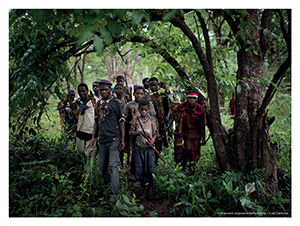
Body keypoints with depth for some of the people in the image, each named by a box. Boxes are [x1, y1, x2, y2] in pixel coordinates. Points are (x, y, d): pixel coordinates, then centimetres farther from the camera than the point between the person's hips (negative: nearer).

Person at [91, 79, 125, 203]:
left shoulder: (115, 103, 0)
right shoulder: (98, 103, 14)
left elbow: (121, 121, 0)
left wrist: (122, 139, -5)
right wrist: (94, 136, 14)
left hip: (113, 139, -5)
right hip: (102, 140, 5)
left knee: (113, 166, -11)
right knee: (102, 166, 12)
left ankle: (113, 194, -10)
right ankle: (110, 183, 35)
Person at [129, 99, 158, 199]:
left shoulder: (152, 119, 0)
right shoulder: (136, 120, 2)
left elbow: (155, 133, 3)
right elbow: (130, 132, 4)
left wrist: (153, 139, -17)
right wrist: (138, 132, -15)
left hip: (149, 147, -1)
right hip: (139, 148, 2)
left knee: (150, 169, -7)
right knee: (139, 171, 4)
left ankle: (151, 187, 21)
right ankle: (144, 190, 23)